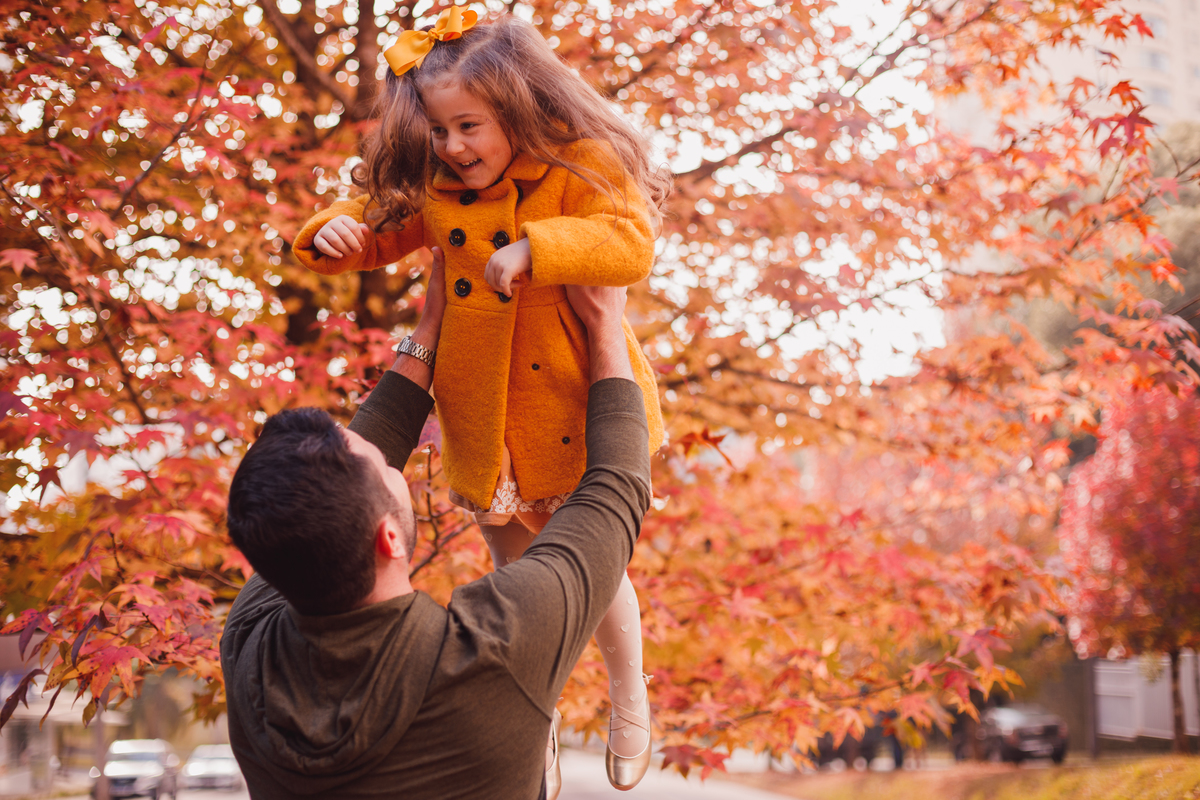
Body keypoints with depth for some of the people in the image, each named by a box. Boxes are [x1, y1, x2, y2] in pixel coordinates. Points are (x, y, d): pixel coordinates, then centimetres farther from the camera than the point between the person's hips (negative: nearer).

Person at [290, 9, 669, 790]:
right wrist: (335, 232, -13)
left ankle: (630, 701, 39)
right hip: (482, 420, 5)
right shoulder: (433, 190, -1)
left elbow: (631, 244, -31)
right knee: (512, 568, 20)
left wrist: (534, 248, -39)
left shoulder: (583, 168, -16)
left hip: (574, 411, -4)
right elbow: (379, 231, 10)